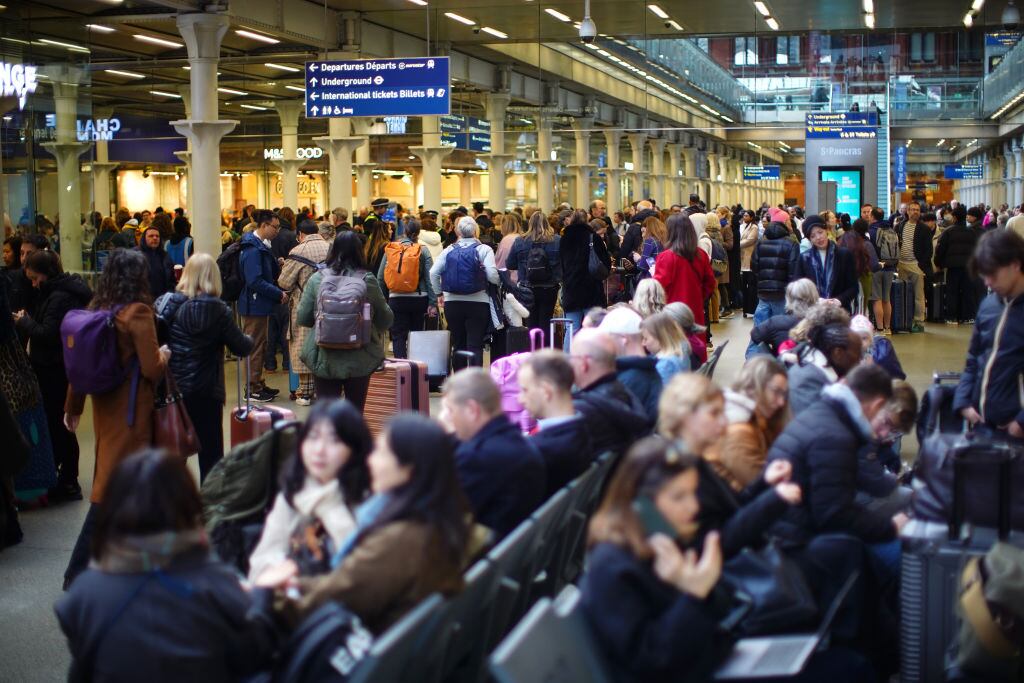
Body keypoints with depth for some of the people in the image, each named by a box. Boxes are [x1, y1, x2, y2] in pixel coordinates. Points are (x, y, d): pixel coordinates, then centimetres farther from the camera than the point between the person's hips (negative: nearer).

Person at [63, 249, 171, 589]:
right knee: (114, 486, -3)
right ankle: (78, 571, -2)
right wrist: (164, 354, 5)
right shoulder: (138, 313, -16)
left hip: (105, 406, 7)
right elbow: (152, 368, -17)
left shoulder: (97, 309, 2)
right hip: (131, 411, -7)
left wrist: (73, 407, 18)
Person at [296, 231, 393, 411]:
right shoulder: (367, 281, -7)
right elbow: (386, 319, 0)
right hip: (360, 359, 0)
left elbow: (302, 318, -1)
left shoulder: (317, 279, -5)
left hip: (324, 358, 0)